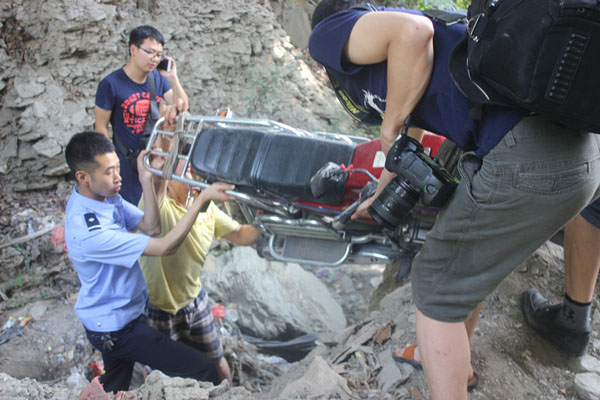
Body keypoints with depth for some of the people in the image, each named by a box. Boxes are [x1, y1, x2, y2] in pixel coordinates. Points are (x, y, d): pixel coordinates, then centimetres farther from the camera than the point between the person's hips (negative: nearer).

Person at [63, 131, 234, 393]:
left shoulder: (104, 195, -6)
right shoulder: (89, 231, -34)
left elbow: (151, 227, -8)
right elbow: (165, 247, -32)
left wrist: (146, 180, -20)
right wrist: (202, 198, -33)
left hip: (109, 319, 10)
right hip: (115, 329, -9)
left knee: (115, 385, 30)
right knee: (203, 371, -8)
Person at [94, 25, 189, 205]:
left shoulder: (158, 77, 1)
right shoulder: (110, 84, -12)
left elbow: (183, 108, 3)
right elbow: (101, 127, -7)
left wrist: (173, 78, -11)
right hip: (127, 163, -4)